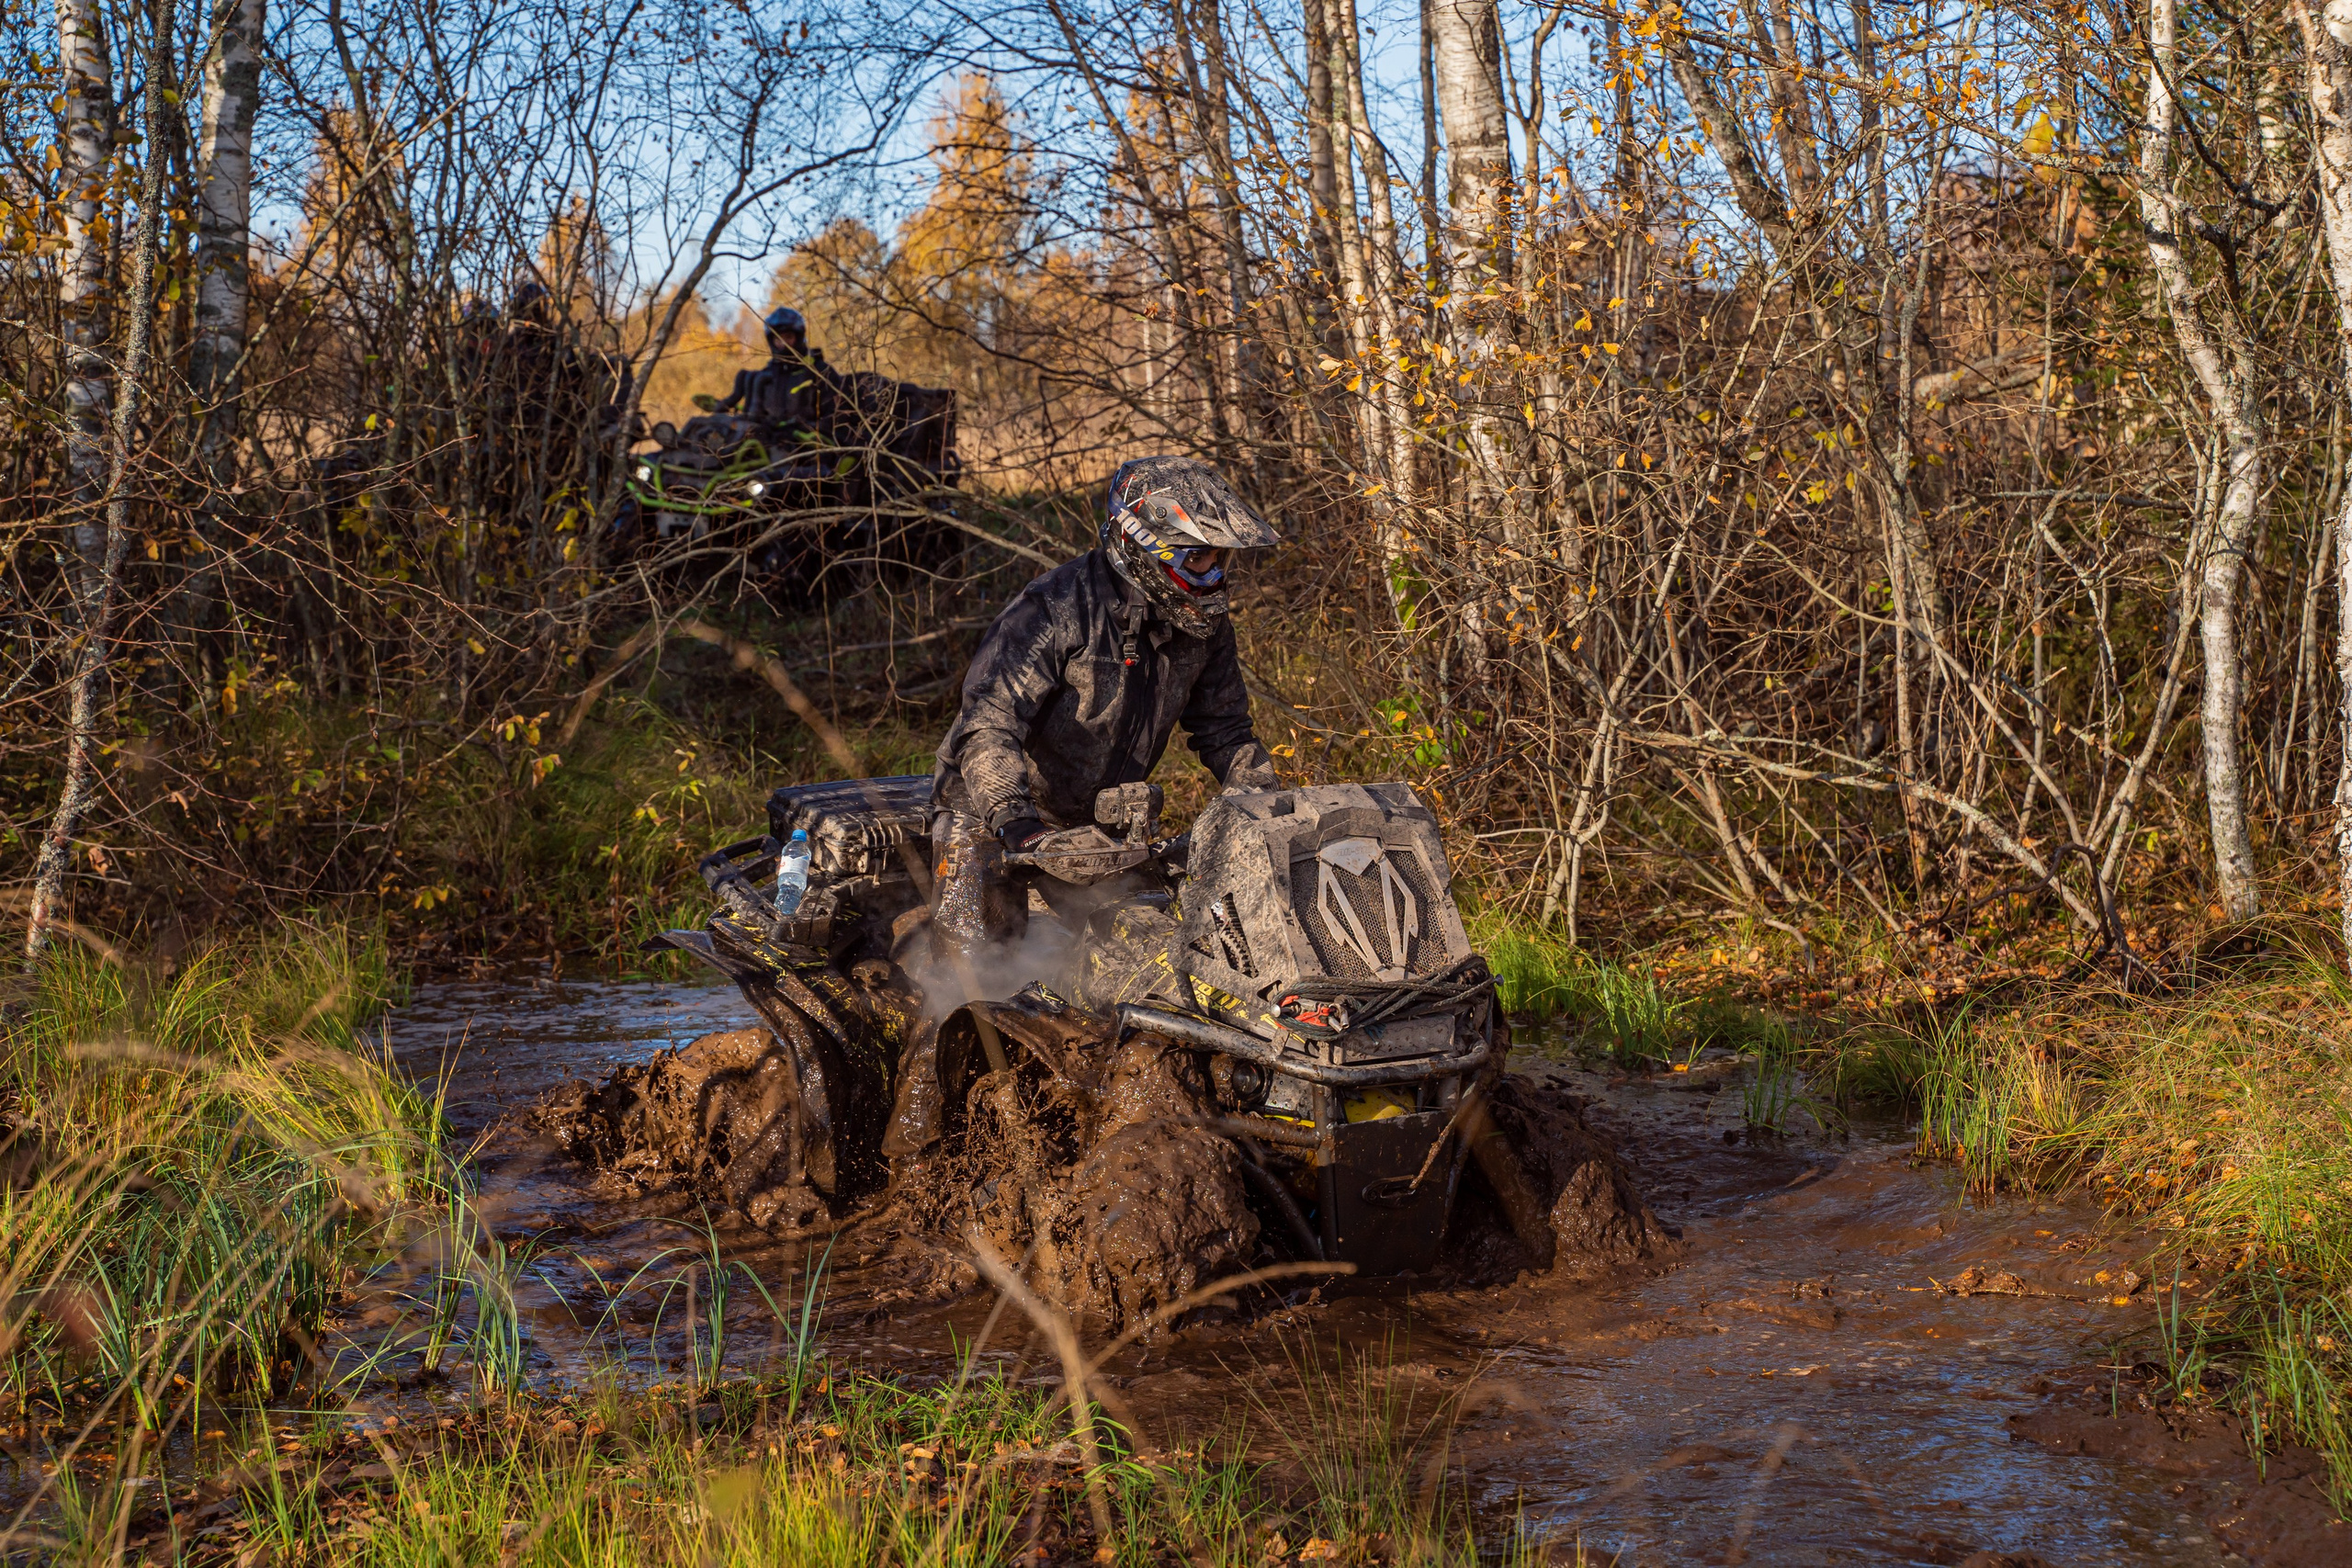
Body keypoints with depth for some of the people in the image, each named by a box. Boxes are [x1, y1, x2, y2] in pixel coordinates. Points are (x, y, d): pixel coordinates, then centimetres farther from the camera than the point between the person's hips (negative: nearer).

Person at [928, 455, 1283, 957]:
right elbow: (989, 722, -33)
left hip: (1098, 821, 6)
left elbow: (1224, 730, 8)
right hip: (991, 810, -6)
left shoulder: (1203, 623, -3)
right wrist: (1015, 820, -46)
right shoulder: (1057, 609, -26)